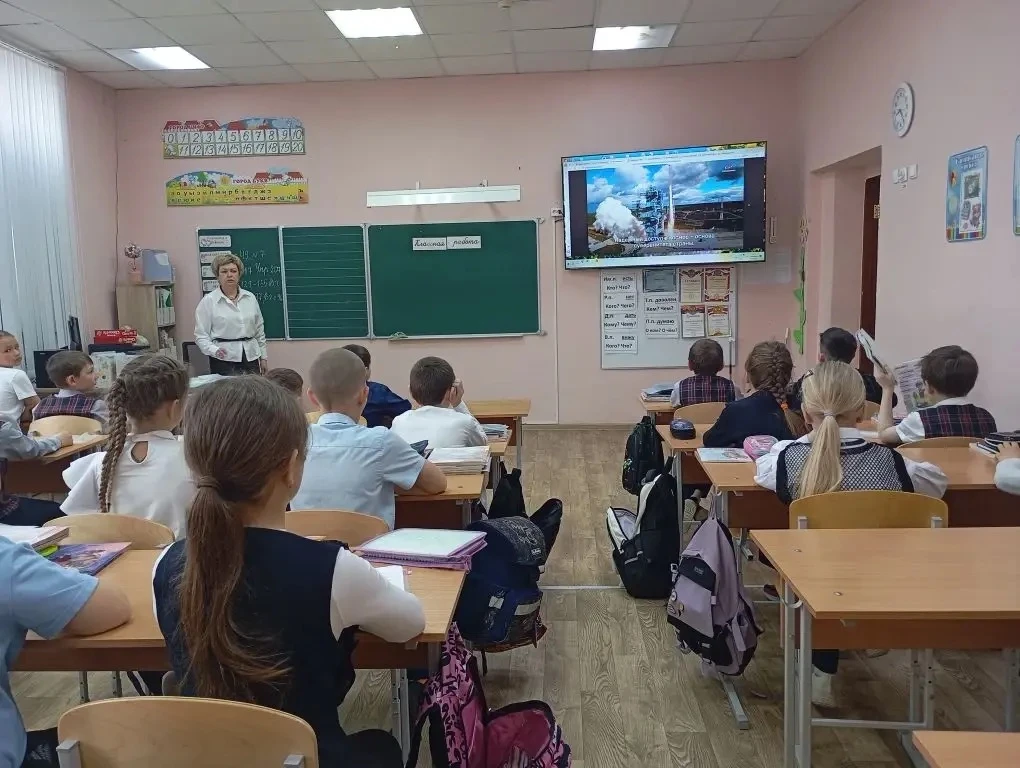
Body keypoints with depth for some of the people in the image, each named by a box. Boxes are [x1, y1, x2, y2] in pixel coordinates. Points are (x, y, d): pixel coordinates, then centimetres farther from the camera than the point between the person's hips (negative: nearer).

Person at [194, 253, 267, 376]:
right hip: (224, 359, -3)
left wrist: (263, 357, 14)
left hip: (251, 358, 3)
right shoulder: (208, 301, -2)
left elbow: (259, 331, 16)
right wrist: (214, 350, -21)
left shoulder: (250, 297, 10)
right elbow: (201, 335, -4)